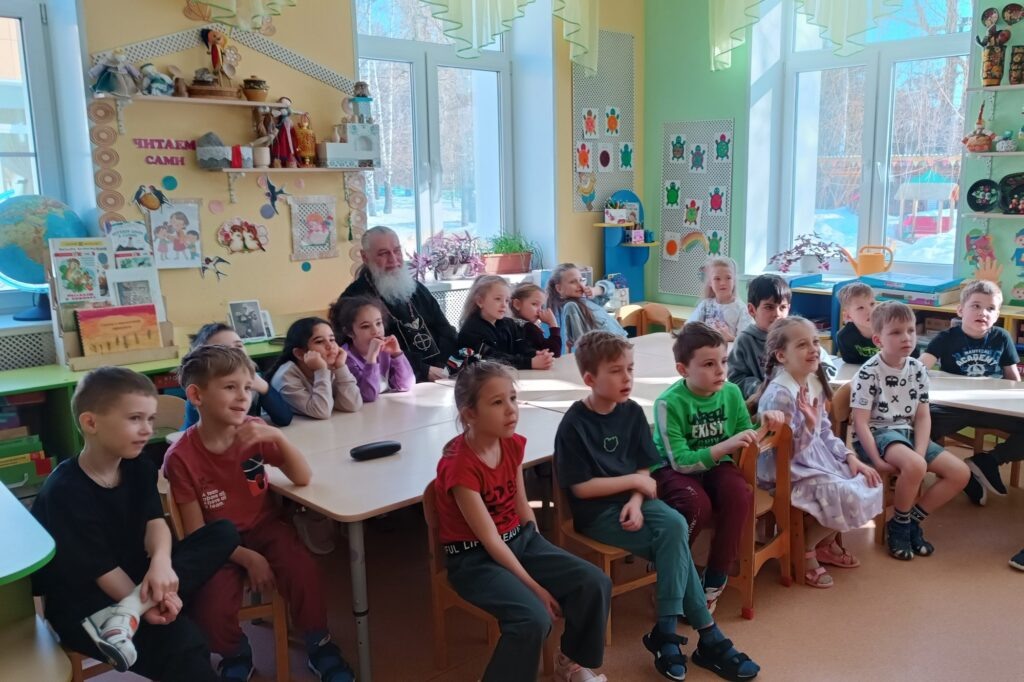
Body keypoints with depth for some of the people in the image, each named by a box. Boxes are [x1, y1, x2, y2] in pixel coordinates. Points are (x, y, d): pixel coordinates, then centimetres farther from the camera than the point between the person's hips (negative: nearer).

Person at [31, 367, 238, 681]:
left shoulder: (138, 468, 3)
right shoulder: (64, 491, -18)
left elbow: (155, 523, -9)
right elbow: (98, 568, -18)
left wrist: (161, 561, -30)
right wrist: (146, 605, -25)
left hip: (136, 579, 8)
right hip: (82, 605, -8)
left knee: (224, 533, -13)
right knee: (181, 638, -35)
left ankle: (125, 615, -22)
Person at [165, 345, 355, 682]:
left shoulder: (255, 432, -9)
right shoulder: (181, 457, -18)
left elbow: (303, 478, -15)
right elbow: (196, 532, -12)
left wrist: (278, 436, -30)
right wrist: (247, 558, -20)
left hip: (265, 528, 2)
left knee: (303, 570, -25)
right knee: (212, 606, -26)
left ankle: (320, 646, 2)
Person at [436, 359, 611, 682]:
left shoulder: (513, 443, -3)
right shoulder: (459, 465, -25)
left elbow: (522, 507, 9)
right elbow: (490, 540, -22)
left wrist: (544, 556, 3)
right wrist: (536, 587, -18)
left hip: (521, 538, 7)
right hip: (475, 557, -7)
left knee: (595, 583, -7)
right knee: (534, 618, -30)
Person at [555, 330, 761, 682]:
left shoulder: (632, 412, 3)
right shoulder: (574, 425, -14)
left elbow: (644, 469, 5)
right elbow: (581, 487, -15)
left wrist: (636, 502, -15)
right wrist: (634, 481, -12)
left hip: (630, 500, 5)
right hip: (596, 511, -5)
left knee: (674, 525, -25)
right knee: (674, 544, -21)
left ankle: (666, 631, -15)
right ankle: (707, 635, -8)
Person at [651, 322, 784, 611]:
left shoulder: (731, 392, -7)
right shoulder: (669, 403, -22)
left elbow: (745, 439, 7)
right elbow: (680, 461, -24)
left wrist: (762, 426, -15)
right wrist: (726, 446, -33)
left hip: (715, 465, 4)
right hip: (673, 469, -4)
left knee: (741, 495, -26)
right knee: (698, 503, -33)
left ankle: (715, 578, -7)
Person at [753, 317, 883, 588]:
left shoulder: (815, 382, 3)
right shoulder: (779, 394, -25)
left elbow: (826, 433, 13)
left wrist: (850, 457, 2)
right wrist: (808, 424, -36)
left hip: (817, 457, 9)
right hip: (787, 470, -9)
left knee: (867, 484, 3)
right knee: (845, 497, -21)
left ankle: (826, 543, 23)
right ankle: (803, 549, 4)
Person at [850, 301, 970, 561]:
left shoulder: (918, 370, 4)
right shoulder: (868, 373, -15)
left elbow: (923, 416, 4)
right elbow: (861, 422, -16)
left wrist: (920, 453, -11)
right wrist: (877, 461, -23)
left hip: (907, 433, 8)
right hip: (876, 435, -7)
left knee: (960, 473, -3)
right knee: (914, 466, -35)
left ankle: (912, 520, 8)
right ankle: (898, 525, -8)